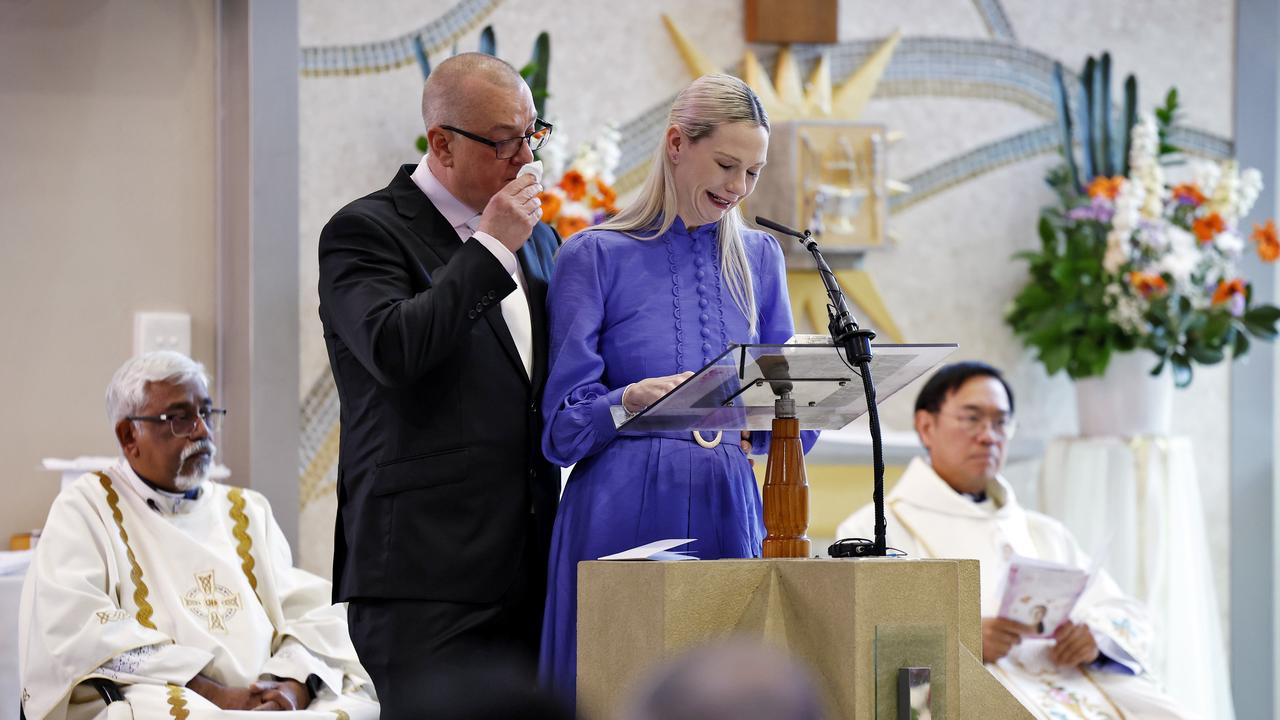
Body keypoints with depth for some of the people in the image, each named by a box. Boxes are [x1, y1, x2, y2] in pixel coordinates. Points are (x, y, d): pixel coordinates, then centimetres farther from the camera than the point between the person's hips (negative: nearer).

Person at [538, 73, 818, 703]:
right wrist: (634, 401, -23)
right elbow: (563, 426, -4)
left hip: (727, 512, 4)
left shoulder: (758, 259, 14)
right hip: (623, 515, -4)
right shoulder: (595, 255, 1)